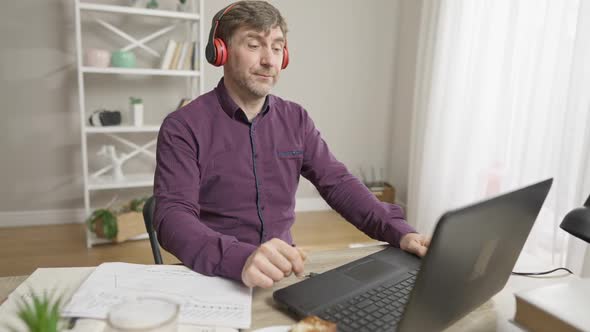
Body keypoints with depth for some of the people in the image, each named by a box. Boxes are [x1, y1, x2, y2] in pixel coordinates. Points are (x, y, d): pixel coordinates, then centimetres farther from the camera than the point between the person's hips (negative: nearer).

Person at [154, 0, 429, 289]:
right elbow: (174, 216, -21)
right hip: (216, 276, -3)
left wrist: (399, 231, -16)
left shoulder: (296, 120, 4)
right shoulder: (183, 127, -11)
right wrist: (239, 258, -40)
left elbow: (338, 183, 0)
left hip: (281, 273, 4)